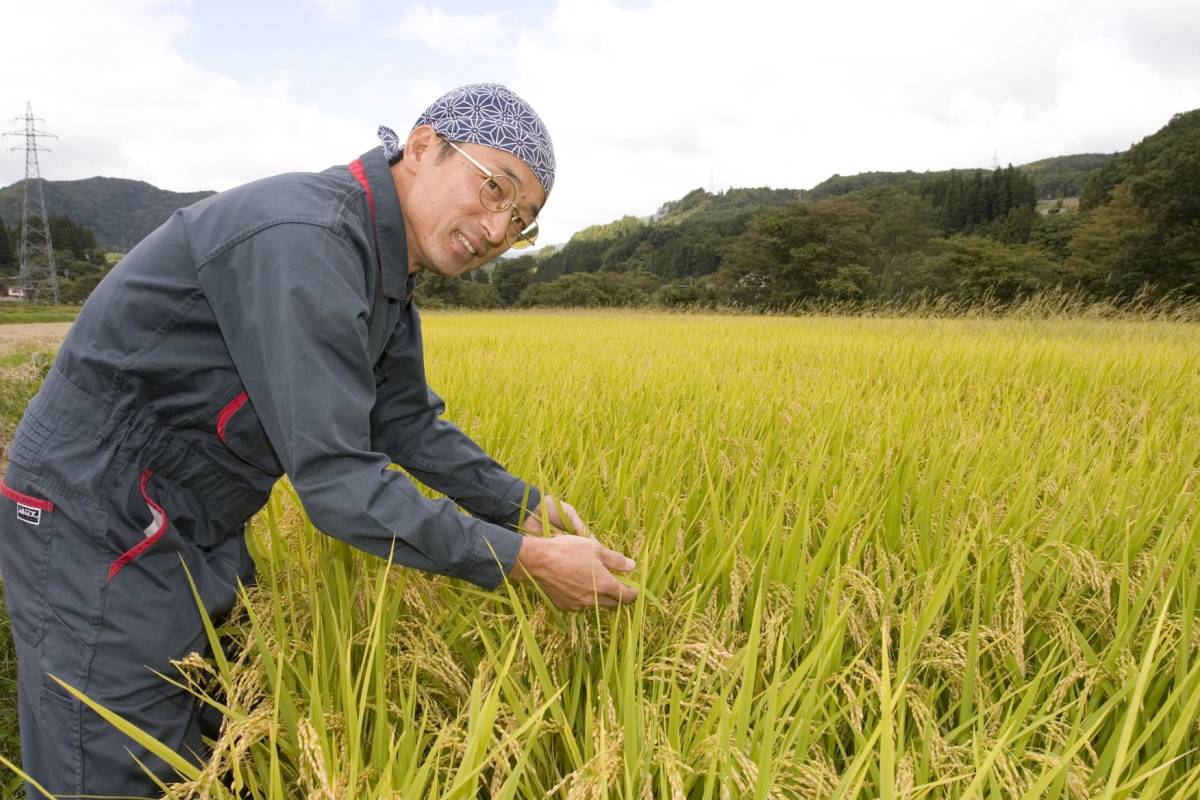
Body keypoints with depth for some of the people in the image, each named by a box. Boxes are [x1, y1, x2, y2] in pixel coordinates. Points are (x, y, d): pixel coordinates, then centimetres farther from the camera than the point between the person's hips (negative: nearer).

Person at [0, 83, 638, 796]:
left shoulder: (386, 280, 2)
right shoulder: (302, 237, -29)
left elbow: (411, 426, 11)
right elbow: (337, 481, -31)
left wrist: (529, 506, 4)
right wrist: (524, 559, -25)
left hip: (201, 533, 9)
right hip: (102, 527, -9)